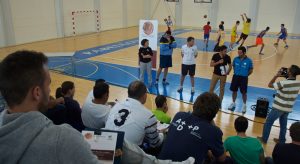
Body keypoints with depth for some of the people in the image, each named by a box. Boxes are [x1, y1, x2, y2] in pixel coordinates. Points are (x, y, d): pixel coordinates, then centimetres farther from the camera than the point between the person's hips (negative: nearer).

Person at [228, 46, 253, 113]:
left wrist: (245, 75, 2)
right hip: (235, 76, 3)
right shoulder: (236, 59, -4)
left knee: (244, 92, 7)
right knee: (234, 90, 13)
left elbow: (251, 70, 0)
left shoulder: (249, 60, -12)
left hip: (244, 78, -3)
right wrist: (236, 73, 8)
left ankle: (244, 105, 26)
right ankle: (233, 103, 31)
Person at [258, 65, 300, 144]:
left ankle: (264, 139, 21)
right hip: (288, 108, 6)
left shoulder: (284, 83, -25)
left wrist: (276, 76, -8)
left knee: (268, 122, 10)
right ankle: (282, 140, 32)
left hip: (279, 107, -6)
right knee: (283, 125, 20)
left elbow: (270, 85, -14)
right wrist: (287, 77, 3)